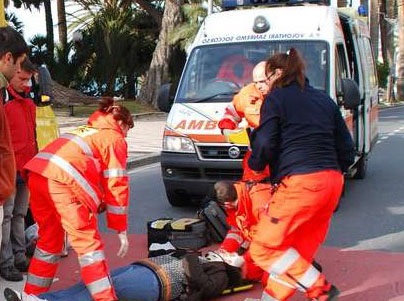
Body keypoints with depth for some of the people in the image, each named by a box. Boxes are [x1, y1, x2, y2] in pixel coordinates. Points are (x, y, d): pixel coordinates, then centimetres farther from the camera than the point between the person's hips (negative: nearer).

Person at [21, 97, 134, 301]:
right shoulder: (115, 139, 12)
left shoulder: (84, 131, 34)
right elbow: (116, 185, 6)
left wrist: (98, 203, 27)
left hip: (37, 174, 8)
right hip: (63, 180, -8)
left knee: (49, 239, 22)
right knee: (88, 243, -2)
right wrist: (121, 229, 8)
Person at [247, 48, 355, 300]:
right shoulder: (324, 100, 18)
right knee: (300, 249, 17)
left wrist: (255, 163, 10)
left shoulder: (276, 99, 0)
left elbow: (265, 144, -9)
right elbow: (346, 147, 17)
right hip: (332, 182, 8)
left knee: (264, 247, 2)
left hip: (300, 183, -8)